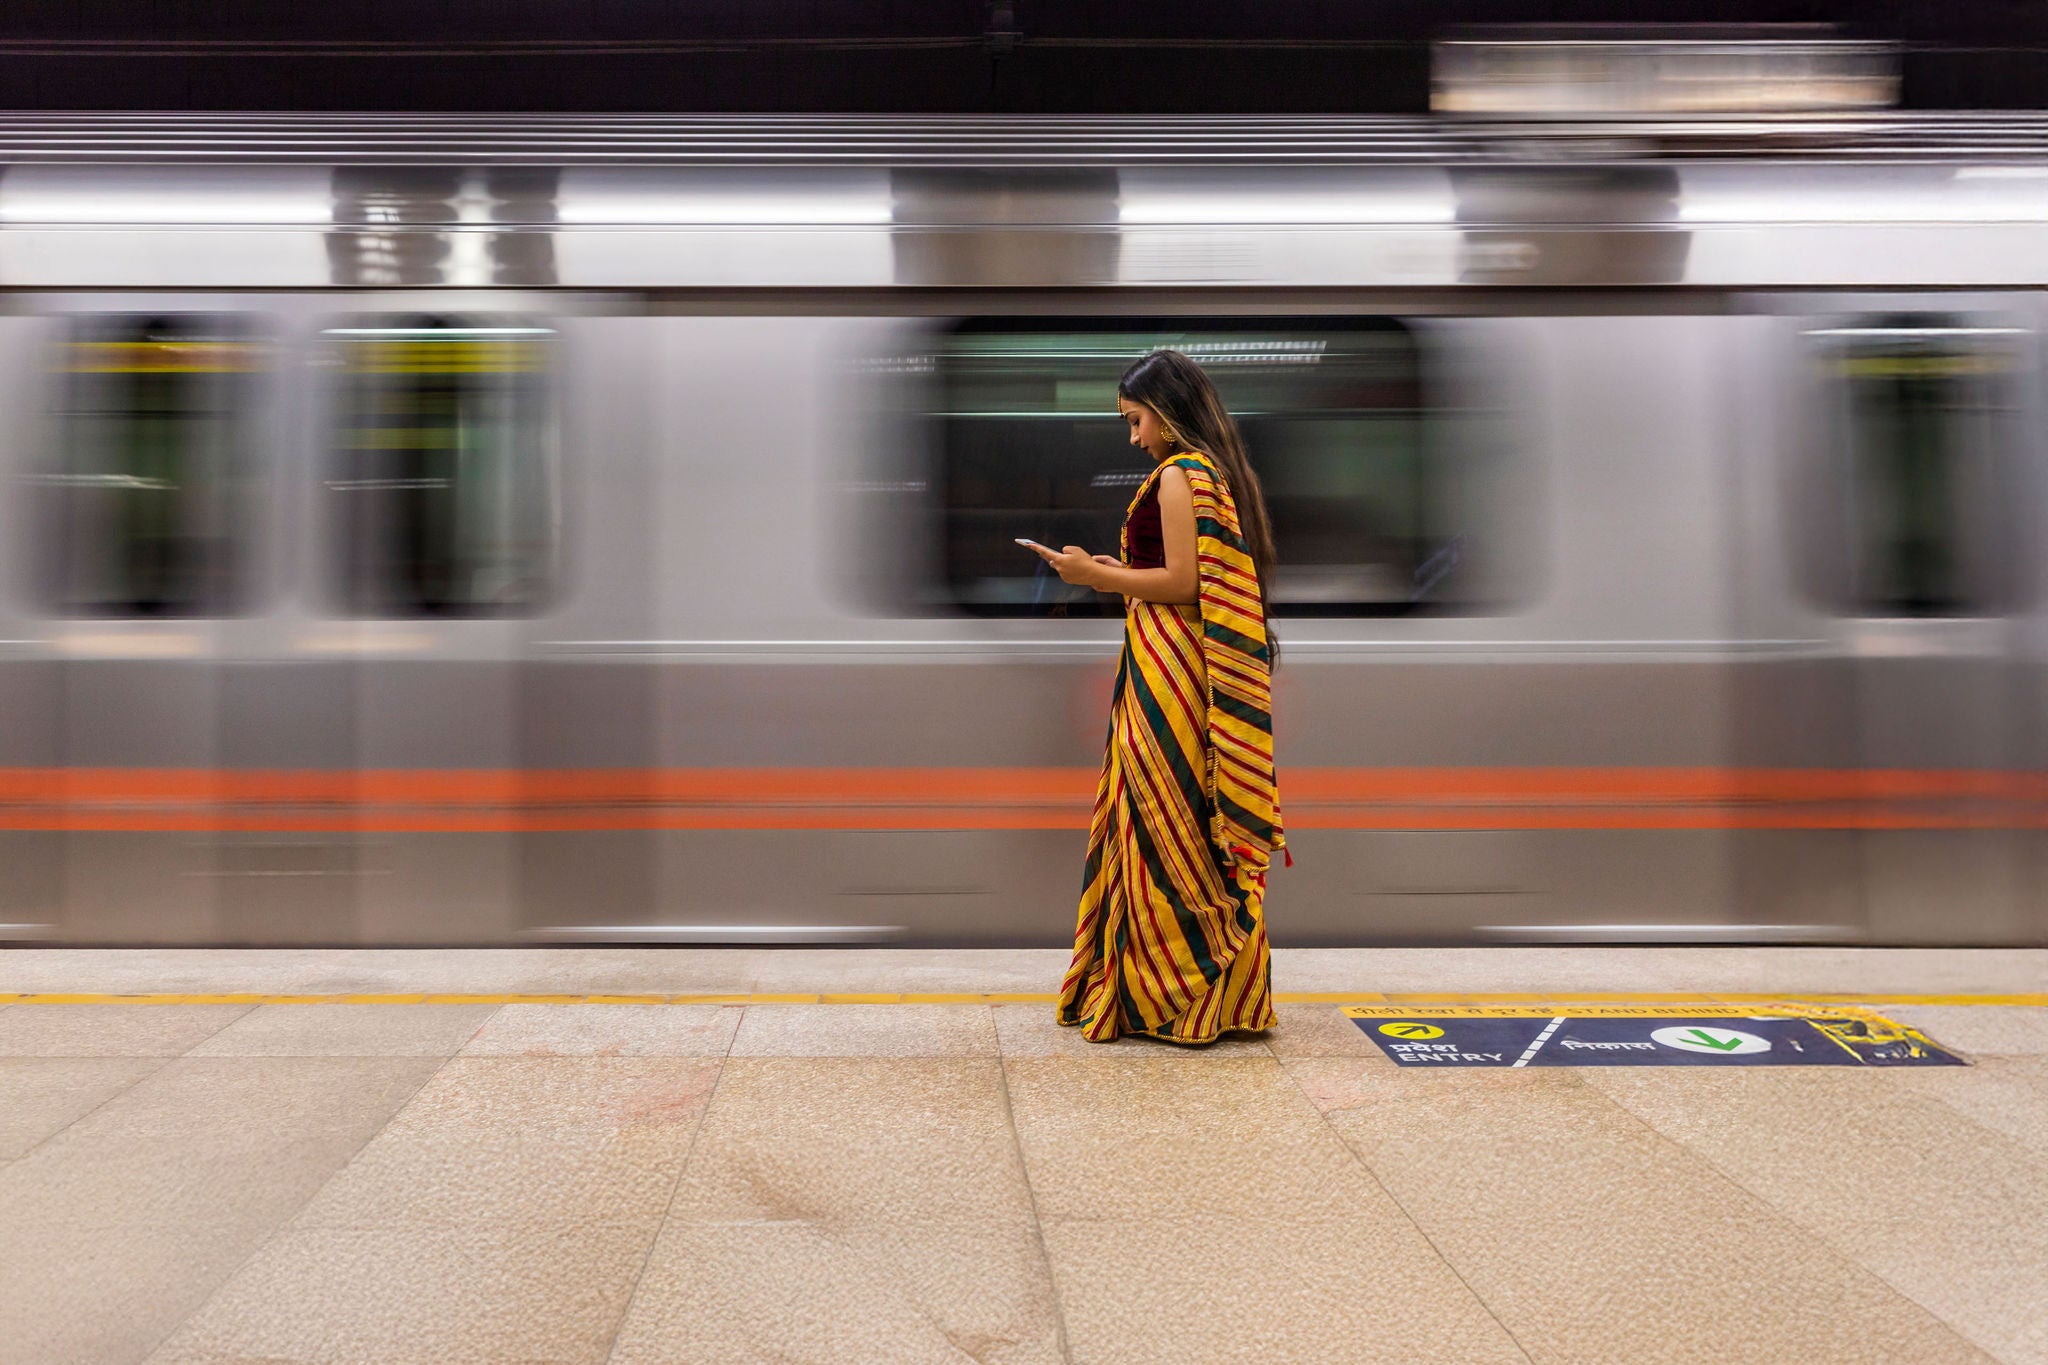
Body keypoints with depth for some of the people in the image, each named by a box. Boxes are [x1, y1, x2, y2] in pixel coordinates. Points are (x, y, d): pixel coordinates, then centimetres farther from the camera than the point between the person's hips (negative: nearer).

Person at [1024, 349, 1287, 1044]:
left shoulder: (1177, 475, -11)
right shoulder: (1220, 473, 16)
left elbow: (1182, 583, -18)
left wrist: (1093, 574, -10)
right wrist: (1121, 574, 17)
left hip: (1167, 668, -9)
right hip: (1205, 672, 9)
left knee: (1162, 822, -2)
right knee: (1205, 823, 12)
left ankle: (1165, 994, 7)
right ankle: (1224, 994, 20)